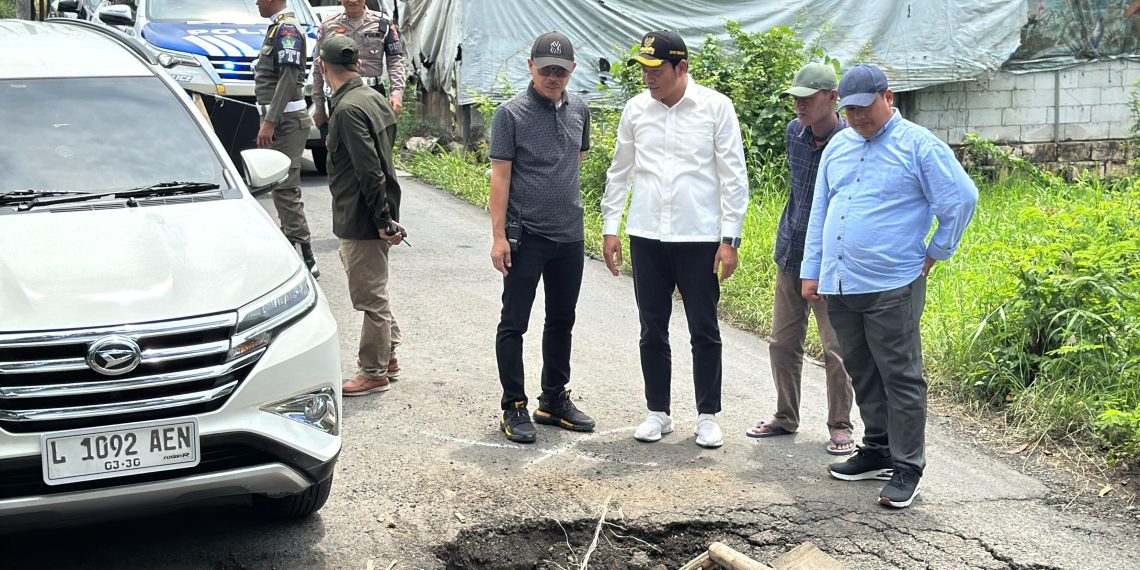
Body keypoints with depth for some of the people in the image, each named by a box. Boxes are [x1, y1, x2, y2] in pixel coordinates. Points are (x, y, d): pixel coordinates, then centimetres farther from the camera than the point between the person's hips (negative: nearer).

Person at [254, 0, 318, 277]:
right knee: (282, 185, 16)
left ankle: (306, 259, -12)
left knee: (285, 187, -12)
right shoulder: (278, 28, 18)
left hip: (287, 119, -10)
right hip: (281, 119, 10)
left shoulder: (286, 28, -13)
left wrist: (269, 122, -23)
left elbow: (288, 78, -21)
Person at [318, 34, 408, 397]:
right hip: (375, 216, 10)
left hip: (361, 219, -10)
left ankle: (374, 373, 11)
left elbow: (370, 171, -24)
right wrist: (385, 217, 18)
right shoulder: (373, 98, 9)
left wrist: (382, 220, -21)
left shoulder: (348, 110, -20)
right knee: (375, 291, 21)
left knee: (370, 296, 1)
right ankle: (388, 357, 32)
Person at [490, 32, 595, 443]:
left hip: (570, 235, 6)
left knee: (562, 322, 14)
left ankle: (554, 400, 27)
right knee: (513, 324, 1)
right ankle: (514, 408, 10)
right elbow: (500, 175, -9)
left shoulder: (579, 111, 7)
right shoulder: (511, 113, -8)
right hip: (525, 235, -5)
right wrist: (498, 235, -13)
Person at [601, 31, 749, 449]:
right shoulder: (636, 109, 4)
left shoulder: (716, 107, -6)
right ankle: (658, 413, 22)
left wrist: (730, 238, -8)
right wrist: (610, 227, 9)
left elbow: (733, 176, -4)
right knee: (653, 331, 10)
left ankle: (708, 416, 18)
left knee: (704, 332, 5)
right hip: (646, 238, 3)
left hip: (699, 239, -3)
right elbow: (620, 172, 13)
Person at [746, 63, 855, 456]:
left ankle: (840, 426, 14)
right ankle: (786, 417, 26)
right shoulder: (794, 133, 4)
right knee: (783, 341, 12)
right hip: (791, 253, 6)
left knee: (836, 348, 0)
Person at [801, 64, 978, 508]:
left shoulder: (918, 145, -5)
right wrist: (811, 271, 13)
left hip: (891, 288, -6)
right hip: (839, 287, 7)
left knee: (900, 378, -2)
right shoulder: (838, 147, 14)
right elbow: (820, 212, 18)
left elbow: (962, 199, -5)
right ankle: (877, 451, 28)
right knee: (863, 375, 15)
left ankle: (907, 468, 4)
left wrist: (934, 255, 0)